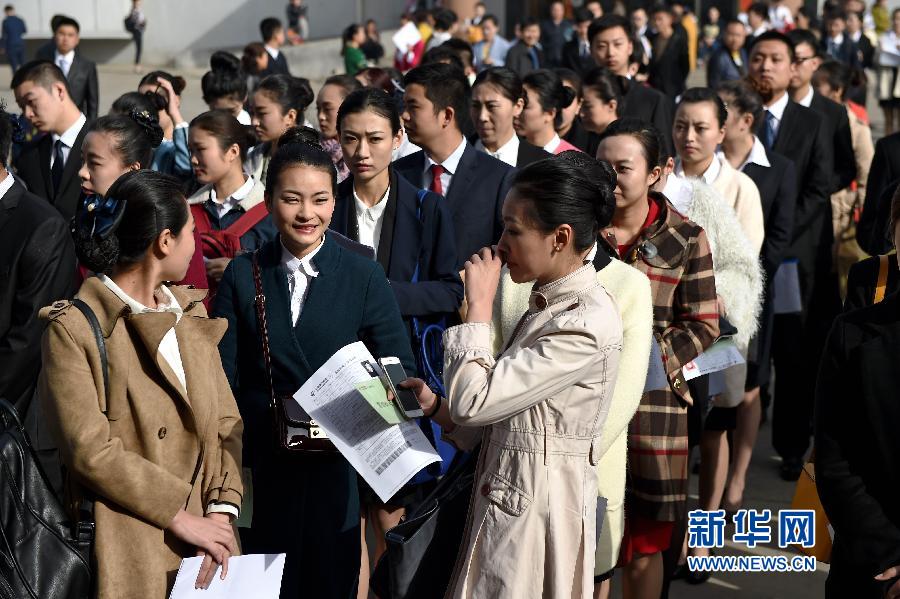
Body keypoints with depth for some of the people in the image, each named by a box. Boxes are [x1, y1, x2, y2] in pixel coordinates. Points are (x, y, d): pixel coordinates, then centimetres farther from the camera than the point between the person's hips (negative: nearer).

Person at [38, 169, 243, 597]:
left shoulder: (190, 313, 12)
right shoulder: (73, 328, -9)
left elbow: (225, 422, 6)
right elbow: (90, 450, -15)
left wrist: (221, 511, -8)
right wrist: (180, 517, -14)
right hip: (129, 554, -5)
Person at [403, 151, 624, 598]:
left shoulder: (587, 324, -21)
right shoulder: (551, 303, 10)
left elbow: (473, 401, -23)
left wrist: (478, 305, -15)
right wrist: (437, 407, 1)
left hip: (536, 511, -9)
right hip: (506, 501, 9)